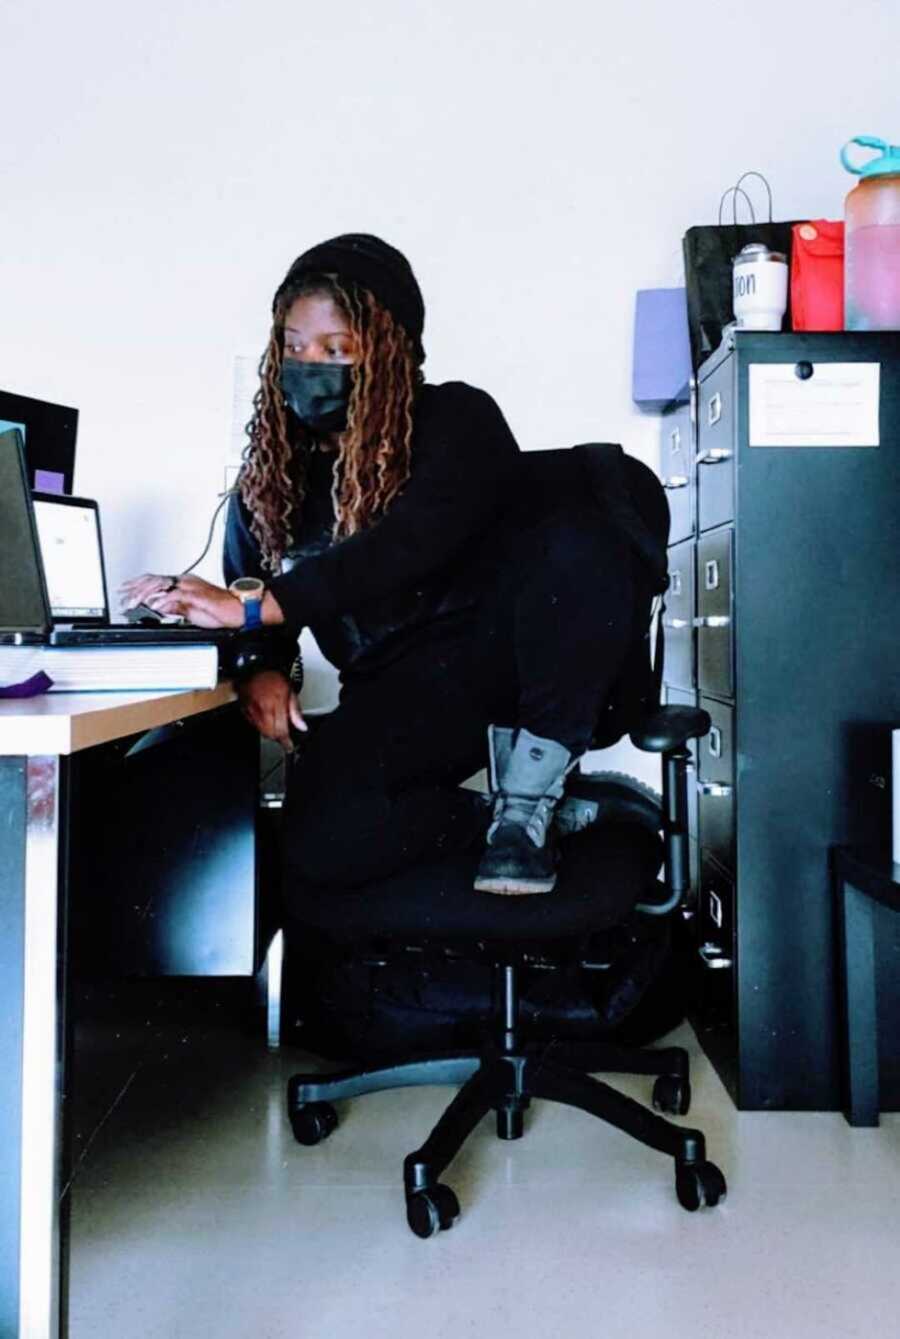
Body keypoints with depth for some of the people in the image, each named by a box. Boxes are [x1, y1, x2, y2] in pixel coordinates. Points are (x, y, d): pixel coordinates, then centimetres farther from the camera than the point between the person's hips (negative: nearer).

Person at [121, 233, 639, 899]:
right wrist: (260, 666, -14)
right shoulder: (274, 470, 8)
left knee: (579, 540, -34)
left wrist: (252, 606, -32)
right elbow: (248, 589, 10)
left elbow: (409, 546, -25)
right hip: (404, 696, 3)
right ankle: (490, 815, 0)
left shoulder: (458, 421, -7)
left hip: (510, 652, -2)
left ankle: (529, 797, -20)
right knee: (326, 845, -28)